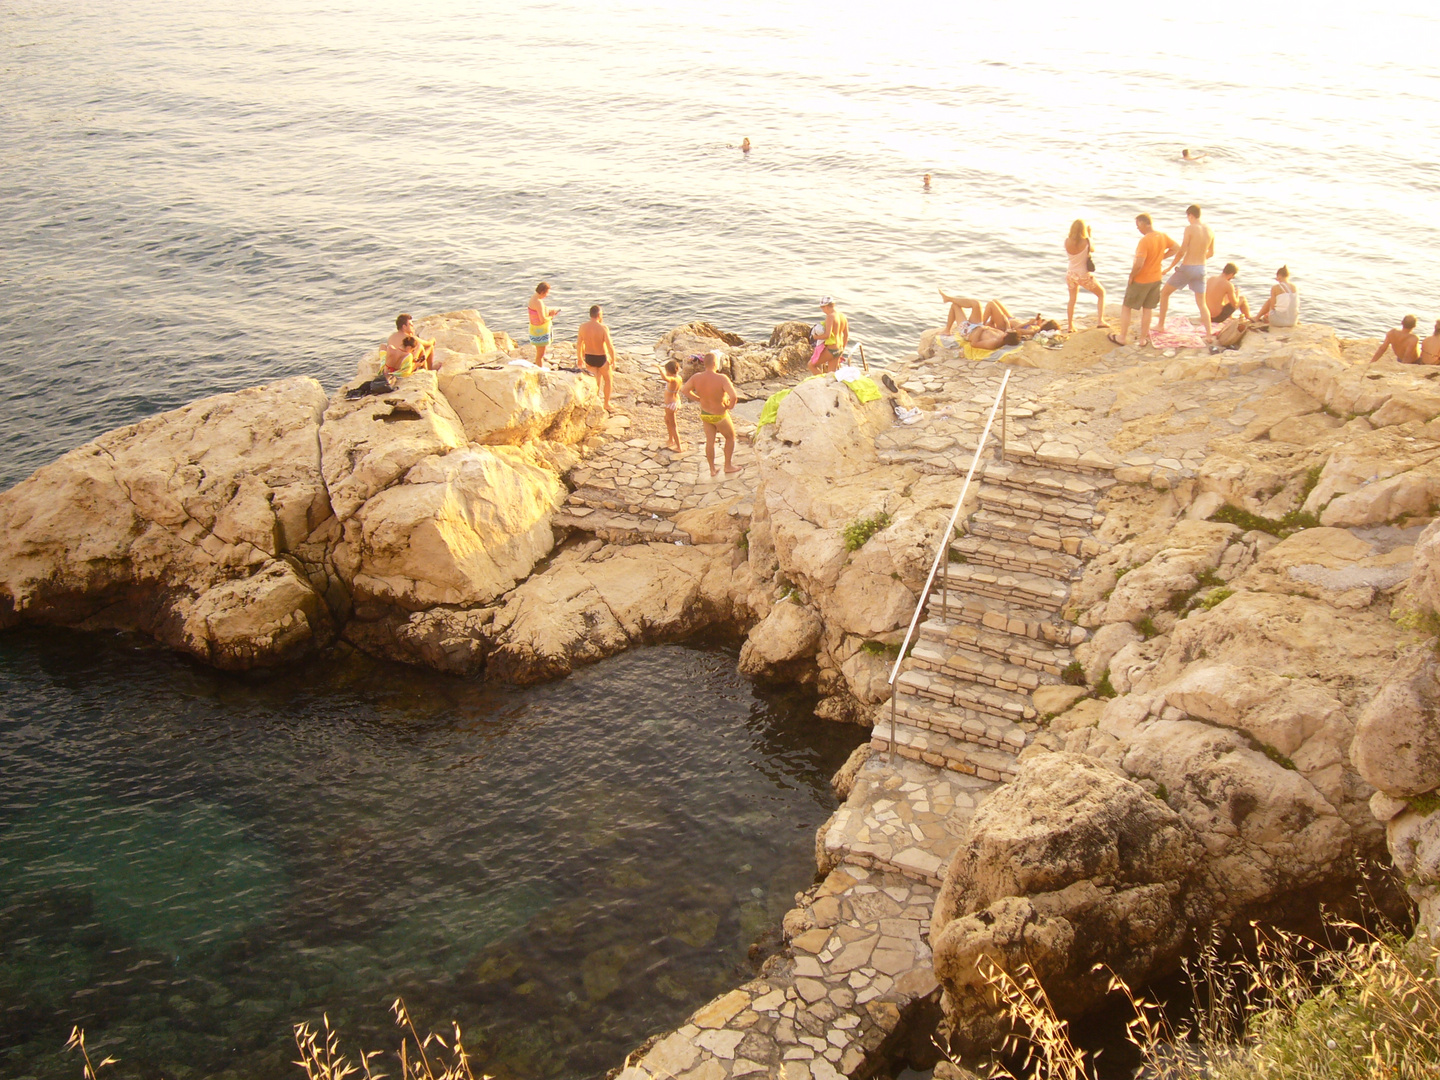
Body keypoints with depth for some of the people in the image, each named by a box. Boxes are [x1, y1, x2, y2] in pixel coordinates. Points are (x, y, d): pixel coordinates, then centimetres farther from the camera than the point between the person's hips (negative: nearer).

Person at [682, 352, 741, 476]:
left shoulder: (697, 377, -17)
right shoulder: (721, 378, -33)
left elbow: (684, 390, -5)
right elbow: (734, 396, -41)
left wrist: (699, 399, 5)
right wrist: (730, 405, -18)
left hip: (705, 414, 5)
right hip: (720, 416, -5)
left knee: (710, 441, 20)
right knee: (730, 437, 22)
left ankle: (712, 469, 31)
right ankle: (728, 466, 32)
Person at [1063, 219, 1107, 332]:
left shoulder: (1067, 241, -11)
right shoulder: (1086, 242, -20)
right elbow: (1093, 249, 2)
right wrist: (1089, 235, 10)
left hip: (1071, 274, 4)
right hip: (1084, 275, -3)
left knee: (1072, 299, 22)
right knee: (1102, 293, 17)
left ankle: (1070, 326, 23)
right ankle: (1100, 320, 7)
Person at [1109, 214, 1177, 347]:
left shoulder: (1144, 241, -26)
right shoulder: (1163, 237, -3)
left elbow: (1139, 264, -30)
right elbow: (1176, 248, 12)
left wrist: (1131, 277, -14)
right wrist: (1161, 257, 8)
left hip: (1140, 281, -7)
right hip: (1156, 279, 7)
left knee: (1127, 308, 10)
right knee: (1148, 309, 15)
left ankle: (1122, 337, 16)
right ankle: (1143, 339, 22)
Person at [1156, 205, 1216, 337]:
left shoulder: (1190, 229, -14)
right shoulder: (1210, 230, 2)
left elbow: (1182, 251, -17)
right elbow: (1211, 252, 13)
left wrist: (1171, 266, -4)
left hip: (1186, 268, -5)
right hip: (1201, 269, 5)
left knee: (1164, 293, 17)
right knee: (1201, 304, 10)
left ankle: (1160, 325, 22)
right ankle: (1209, 334, 0)